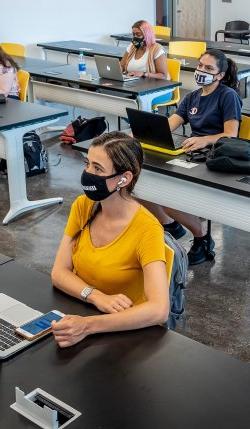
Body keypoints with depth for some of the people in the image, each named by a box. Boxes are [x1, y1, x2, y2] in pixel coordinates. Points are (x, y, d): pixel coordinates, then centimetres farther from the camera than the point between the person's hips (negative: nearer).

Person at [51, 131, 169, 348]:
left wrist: (87, 326, -37)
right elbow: (59, 272, -5)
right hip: (78, 316, 5)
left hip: (123, 331, -4)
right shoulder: (82, 206, -4)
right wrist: (98, 297, -23)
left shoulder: (147, 229, -22)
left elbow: (159, 310, -30)